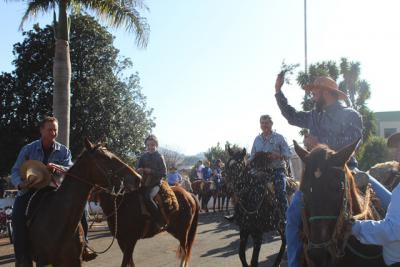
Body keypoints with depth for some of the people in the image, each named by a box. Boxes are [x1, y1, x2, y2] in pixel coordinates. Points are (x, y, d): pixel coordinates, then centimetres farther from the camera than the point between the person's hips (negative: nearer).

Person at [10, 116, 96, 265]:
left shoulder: (64, 151, 1)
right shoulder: (28, 149, -1)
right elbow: (15, 171, -6)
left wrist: (58, 167, -36)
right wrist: (20, 183, -31)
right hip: (31, 190, -1)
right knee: (18, 212, -30)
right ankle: (22, 258, -23)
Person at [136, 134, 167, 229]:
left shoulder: (159, 157, -2)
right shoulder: (143, 156, 10)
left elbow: (164, 173, -6)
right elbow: (138, 168, 15)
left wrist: (151, 171, -16)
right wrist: (139, 170, -9)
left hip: (155, 183, -6)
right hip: (145, 183, 6)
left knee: (148, 197, -32)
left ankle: (160, 221, -21)